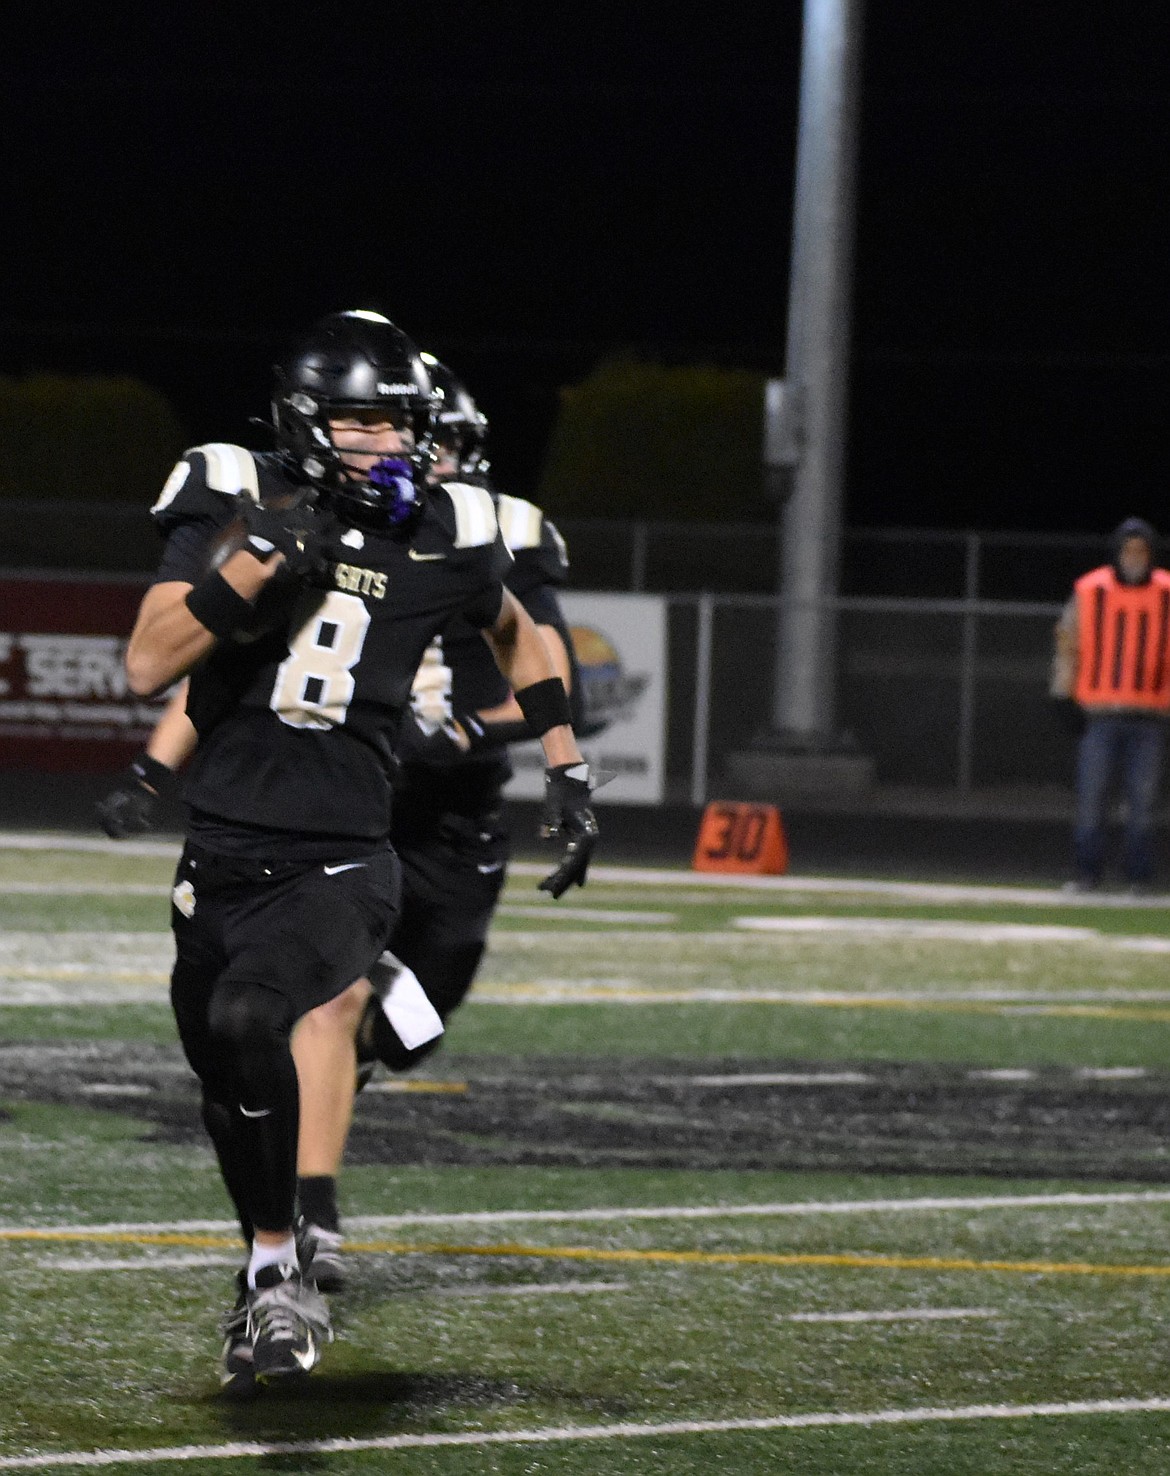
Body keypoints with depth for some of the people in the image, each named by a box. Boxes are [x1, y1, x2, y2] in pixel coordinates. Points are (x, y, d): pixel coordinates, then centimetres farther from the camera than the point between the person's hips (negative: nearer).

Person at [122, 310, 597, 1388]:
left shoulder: (443, 541, 0)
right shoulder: (234, 506, -4)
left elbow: (517, 636, 23)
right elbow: (149, 668, -12)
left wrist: (566, 772, 19)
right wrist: (252, 564, -22)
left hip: (337, 865, -2)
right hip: (217, 855, 2)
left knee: (247, 1017, -31)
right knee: (229, 1096, 16)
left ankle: (276, 1275, -17)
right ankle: (282, 1293, 41)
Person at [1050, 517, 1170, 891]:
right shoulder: (1089, 592, 3)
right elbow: (1067, 645, 8)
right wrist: (1063, 696, 1)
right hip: (1099, 714, 0)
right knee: (1091, 797, -3)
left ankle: (1139, 875, 4)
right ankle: (1087, 873, 2)